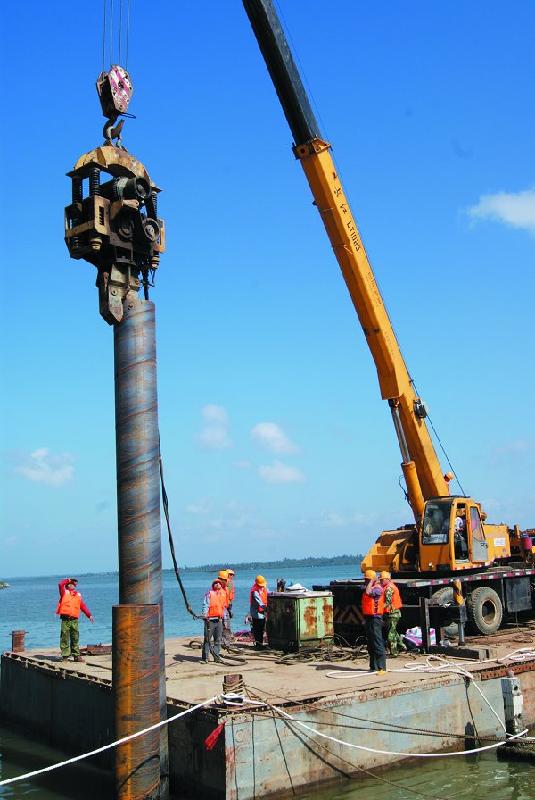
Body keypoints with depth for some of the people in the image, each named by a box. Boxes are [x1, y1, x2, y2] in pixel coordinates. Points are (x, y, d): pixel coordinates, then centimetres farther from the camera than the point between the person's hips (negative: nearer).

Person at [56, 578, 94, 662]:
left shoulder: (78, 595, 17)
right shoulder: (64, 592, 7)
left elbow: (83, 606, 16)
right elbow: (60, 584, -10)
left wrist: (89, 615, 10)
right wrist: (68, 580, 5)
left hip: (74, 620, 3)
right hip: (65, 619, -3)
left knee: (75, 638, 5)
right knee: (65, 638, -2)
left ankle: (76, 655, 11)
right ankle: (65, 656, 3)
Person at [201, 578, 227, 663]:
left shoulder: (223, 594, 15)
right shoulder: (209, 594, -1)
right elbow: (205, 605, -8)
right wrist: (204, 615, -23)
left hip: (219, 620, 5)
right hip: (210, 619, -5)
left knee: (218, 639, 8)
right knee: (207, 639, -4)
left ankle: (216, 656, 14)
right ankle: (205, 657, -2)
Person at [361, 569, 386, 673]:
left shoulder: (377, 588, -11)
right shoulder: (368, 588, 18)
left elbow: (368, 592, -31)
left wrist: (371, 582, -16)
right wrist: (365, 618, 22)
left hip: (375, 618, -10)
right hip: (369, 618, 10)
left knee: (377, 644, -10)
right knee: (370, 645, 12)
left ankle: (381, 667, -9)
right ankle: (373, 667, 19)